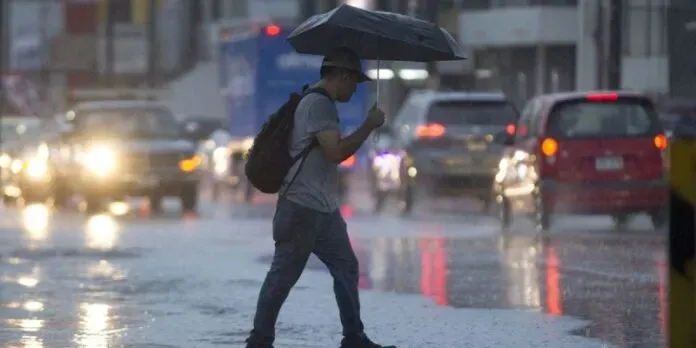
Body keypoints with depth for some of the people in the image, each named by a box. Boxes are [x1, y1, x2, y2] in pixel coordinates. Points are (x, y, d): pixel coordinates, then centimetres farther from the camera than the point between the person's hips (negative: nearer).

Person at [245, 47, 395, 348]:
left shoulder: (319, 103, 19)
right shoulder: (319, 104, -14)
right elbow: (336, 152, -22)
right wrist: (369, 126, -15)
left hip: (324, 209, 11)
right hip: (302, 207, -11)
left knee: (346, 268, 11)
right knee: (284, 275, -6)